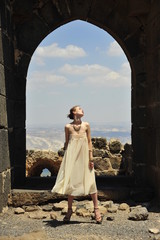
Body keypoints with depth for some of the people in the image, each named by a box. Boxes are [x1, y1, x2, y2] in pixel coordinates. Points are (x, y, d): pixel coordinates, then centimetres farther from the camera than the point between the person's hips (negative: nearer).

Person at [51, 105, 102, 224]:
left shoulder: (86, 125, 5)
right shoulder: (68, 127, 4)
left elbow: (89, 142, 5)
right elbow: (66, 143, 10)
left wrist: (91, 158, 0)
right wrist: (65, 157, 8)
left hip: (84, 156, 0)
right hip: (72, 156, 0)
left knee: (90, 182, -1)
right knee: (71, 182, 5)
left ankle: (96, 208, 9)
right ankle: (70, 209, 18)